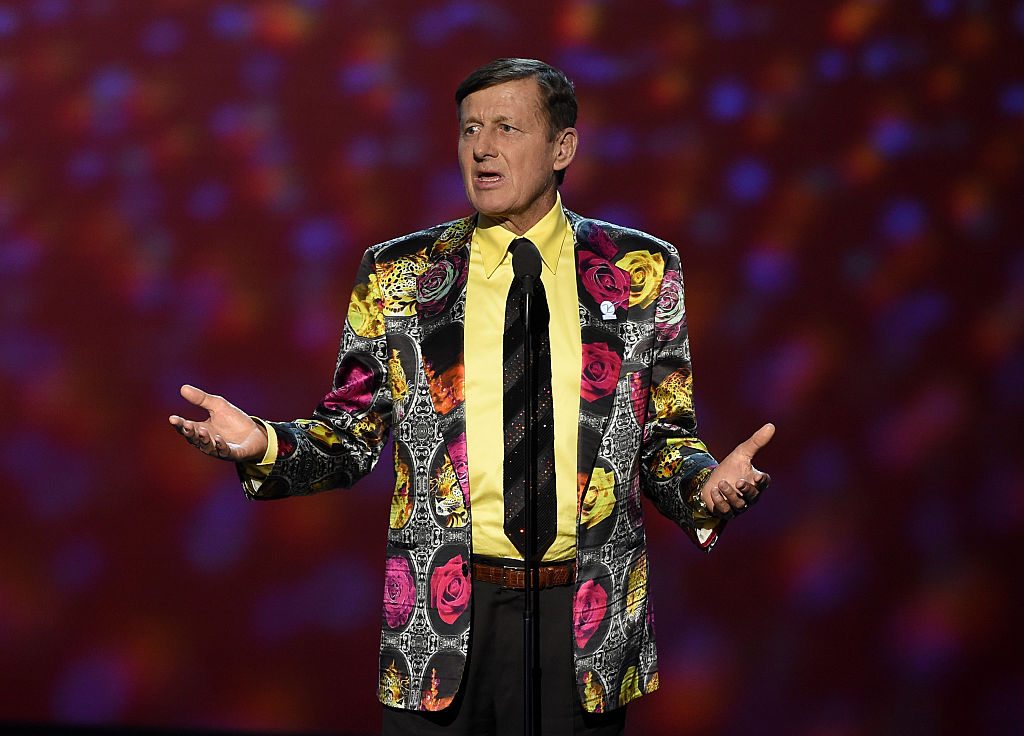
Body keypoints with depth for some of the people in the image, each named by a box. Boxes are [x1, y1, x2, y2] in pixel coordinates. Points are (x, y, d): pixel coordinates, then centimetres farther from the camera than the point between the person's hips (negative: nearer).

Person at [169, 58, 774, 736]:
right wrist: (265, 445, -12)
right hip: (440, 621, 0)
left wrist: (708, 487, -13)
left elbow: (666, 438, 8)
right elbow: (354, 436, 8)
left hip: (585, 623, 0)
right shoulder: (397, 275, 6)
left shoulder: (641, 271, 5)